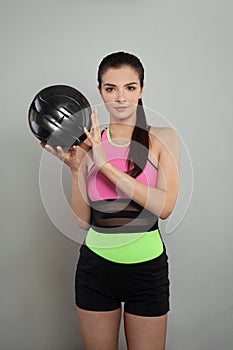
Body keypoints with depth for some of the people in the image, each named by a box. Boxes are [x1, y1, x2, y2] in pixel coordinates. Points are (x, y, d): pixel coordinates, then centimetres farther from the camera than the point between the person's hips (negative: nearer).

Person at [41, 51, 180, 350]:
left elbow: (165, 206, -17)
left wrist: (106, 165, -21)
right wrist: (74, 167, -14)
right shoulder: (87, 144, 1)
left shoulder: (163, 138, -4)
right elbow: (83, 221, 0)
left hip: (147, 266, -1)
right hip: (96, 266, 2)